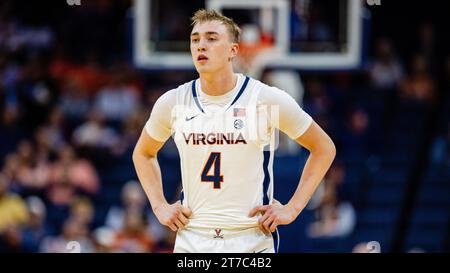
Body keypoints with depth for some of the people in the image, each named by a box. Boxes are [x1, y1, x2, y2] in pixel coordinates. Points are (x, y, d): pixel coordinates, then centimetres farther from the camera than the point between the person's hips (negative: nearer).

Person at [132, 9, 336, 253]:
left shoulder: (267, 99, -4)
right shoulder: (172, 103, 4)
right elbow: (143, 153, 23)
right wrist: (159, 206, 10)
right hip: (191, 240, 2)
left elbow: (324, 148, 6)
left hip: (251, 240, -2)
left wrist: (292, 209, -1)